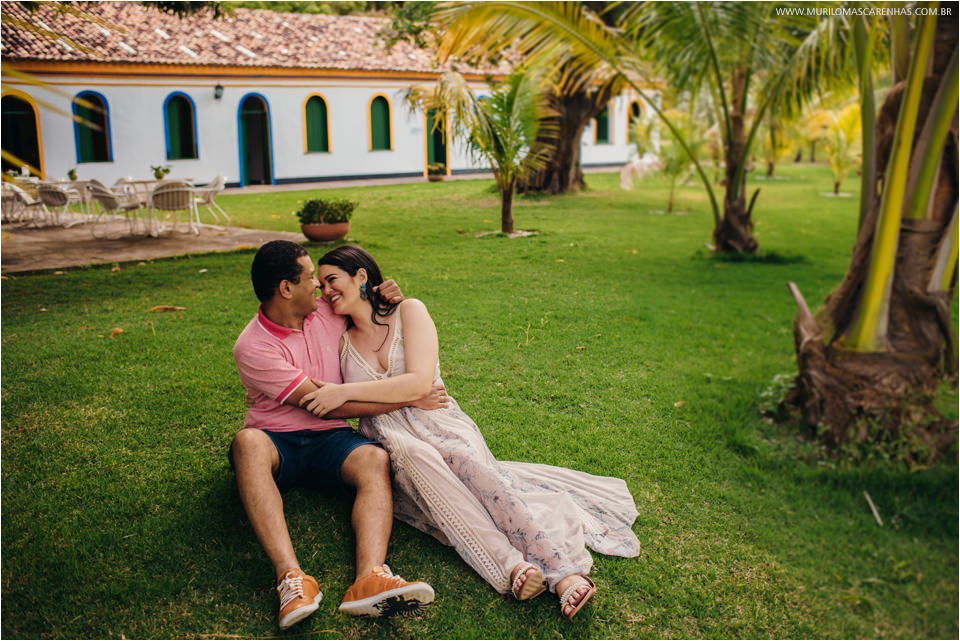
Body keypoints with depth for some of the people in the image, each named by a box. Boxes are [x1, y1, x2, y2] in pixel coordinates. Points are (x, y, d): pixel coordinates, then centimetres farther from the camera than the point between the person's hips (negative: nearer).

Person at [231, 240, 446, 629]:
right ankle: (291, 578, -52)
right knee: (248, 442, -38)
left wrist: (385, 298, 2)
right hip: (277, 441, -3)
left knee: (375, 460, -30)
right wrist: (409, 400, -17)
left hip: (328, 439, 4)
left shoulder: (325, 313, 6)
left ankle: (370, 579, -53)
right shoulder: (252, 347, -13)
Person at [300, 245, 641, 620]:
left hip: (437, 422, -1)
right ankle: (510, 564, -47)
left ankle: (565, 571, -46)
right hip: (388, 443, 2)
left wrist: (346, 392, -15)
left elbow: (419, 382, -11)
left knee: (467, 458, -35)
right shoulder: (341, 342, 15)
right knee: (413, 456, -35)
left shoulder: (408, 312, 3)